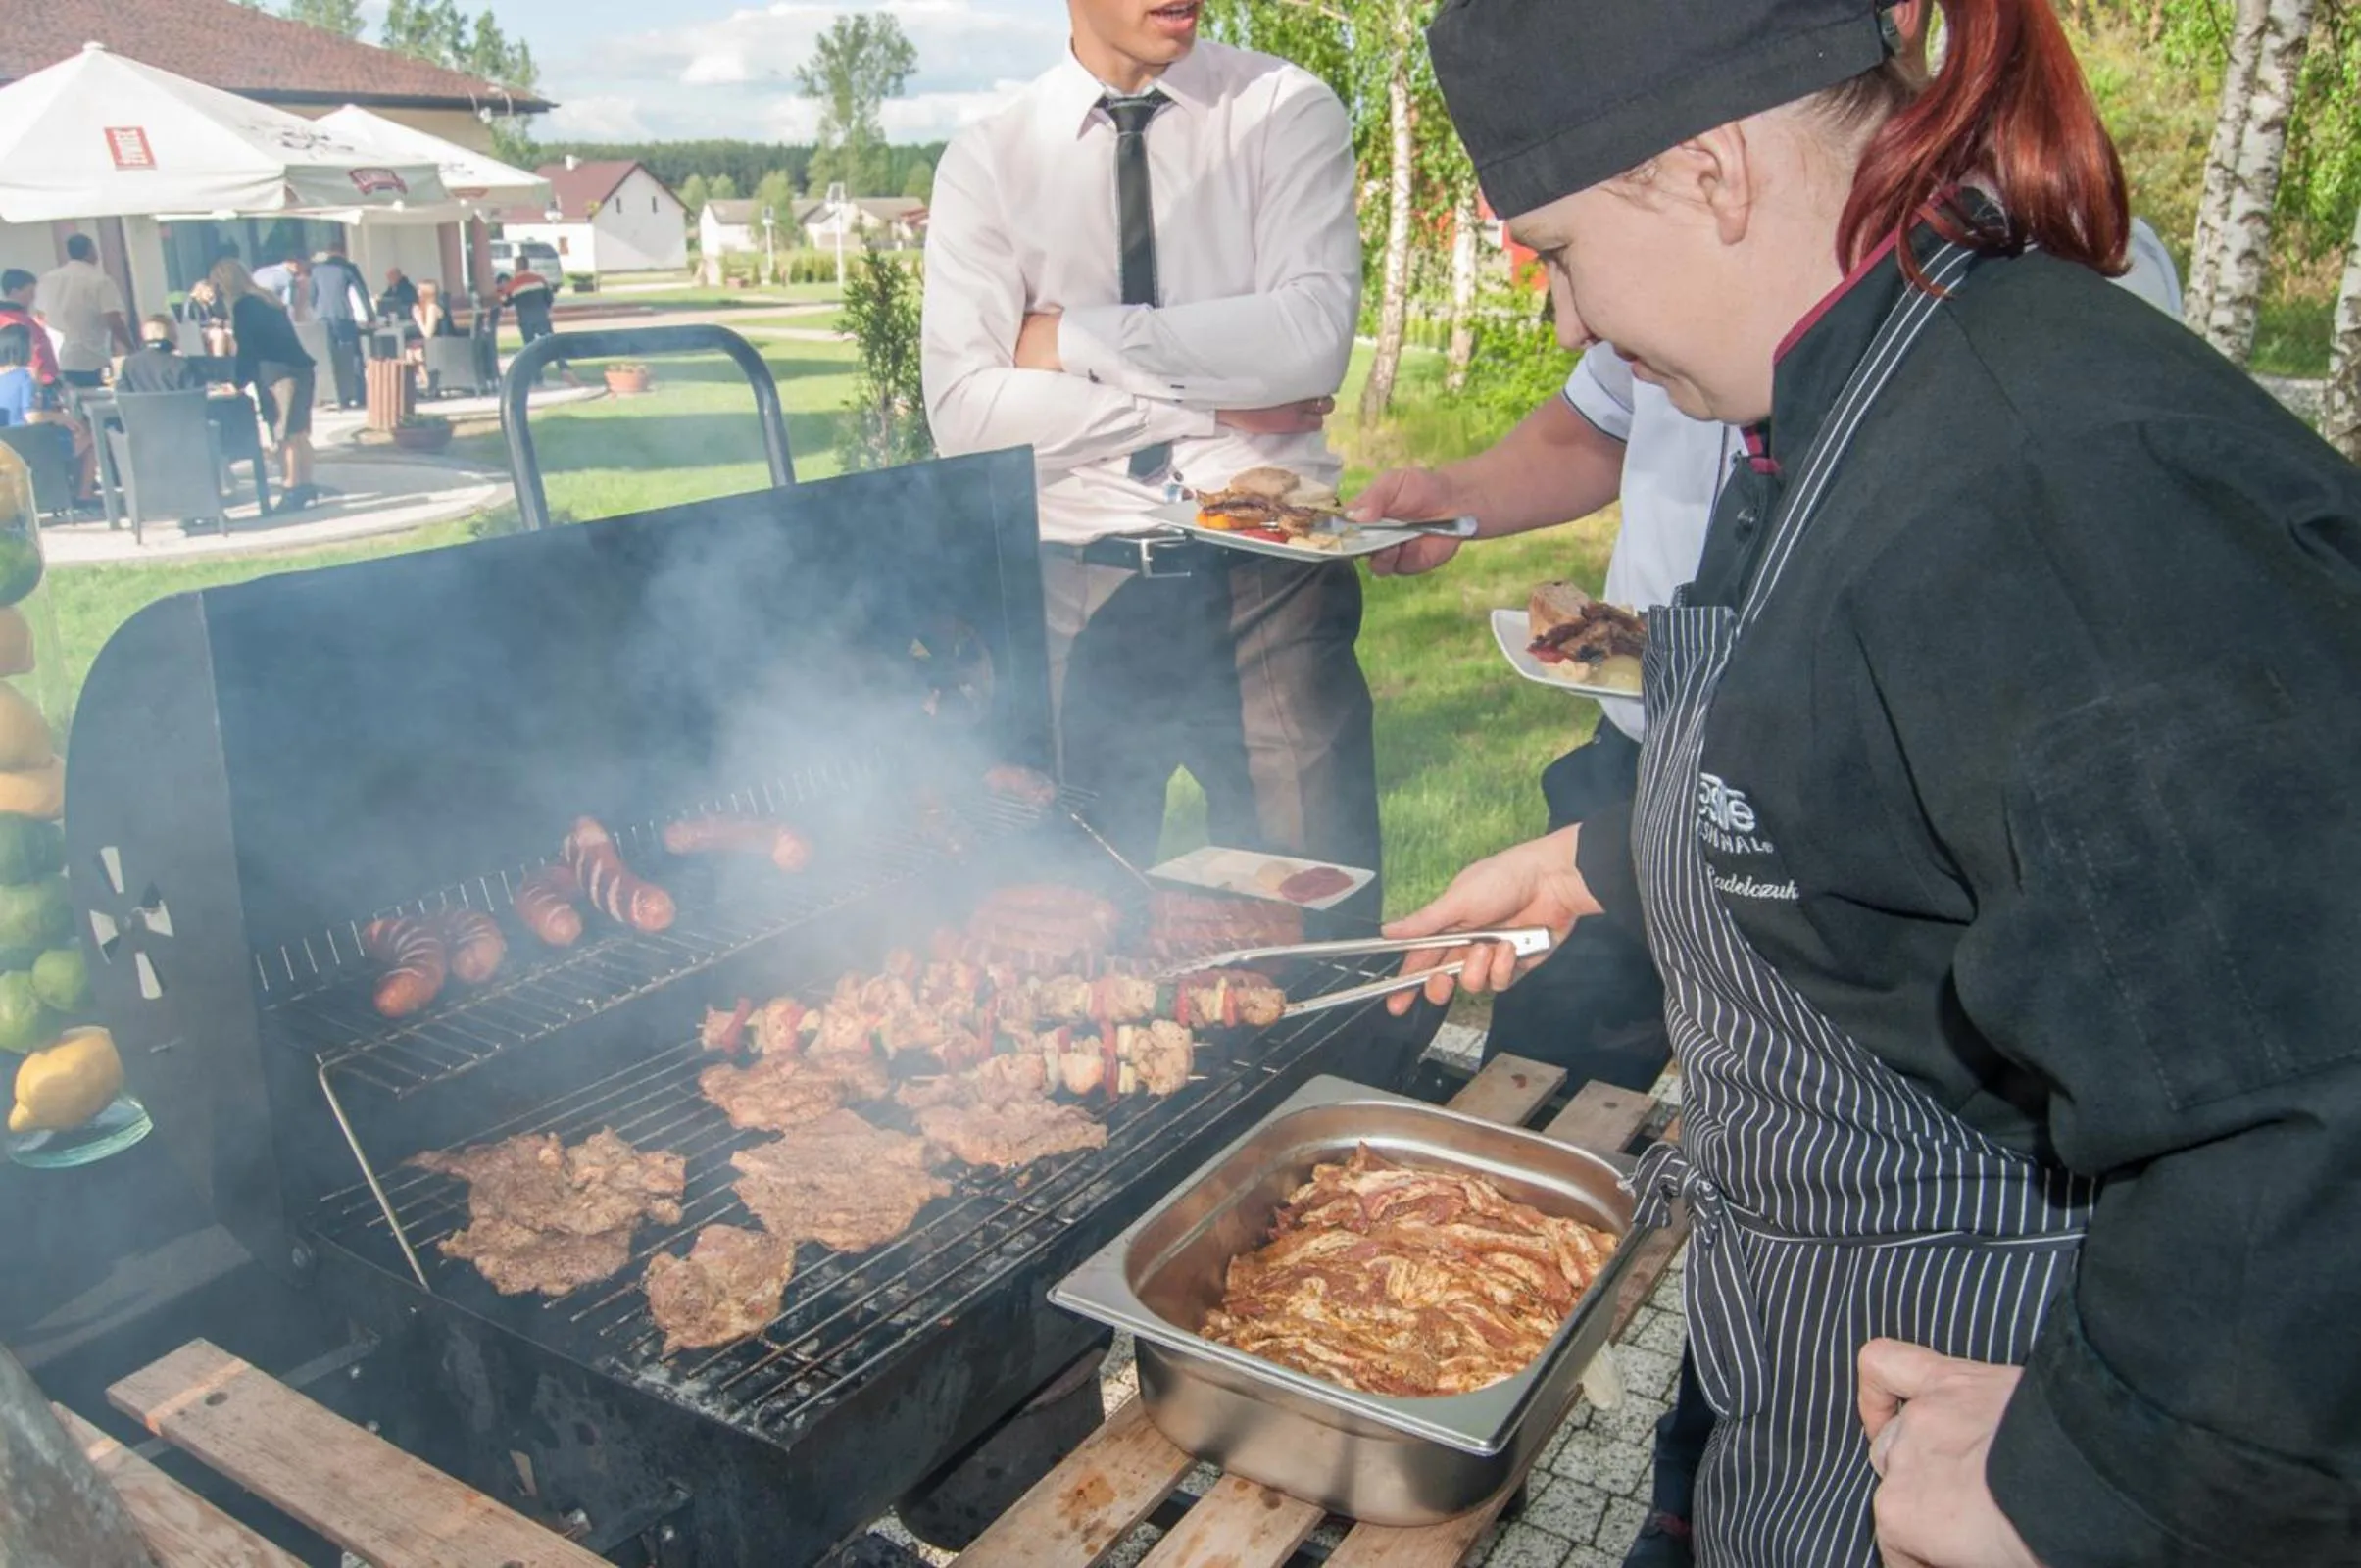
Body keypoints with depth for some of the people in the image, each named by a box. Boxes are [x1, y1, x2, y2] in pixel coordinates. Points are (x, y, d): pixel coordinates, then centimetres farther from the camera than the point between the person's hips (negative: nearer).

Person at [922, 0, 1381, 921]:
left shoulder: (1288, 112, 2)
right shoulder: (986, 160, 4)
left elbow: (1313, 340, -13)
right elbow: (963, 409, -8)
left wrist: (1077, 339, -9)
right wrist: (1206, 406, -11)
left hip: (1269, 582, 0)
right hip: (1077, 596, 1)